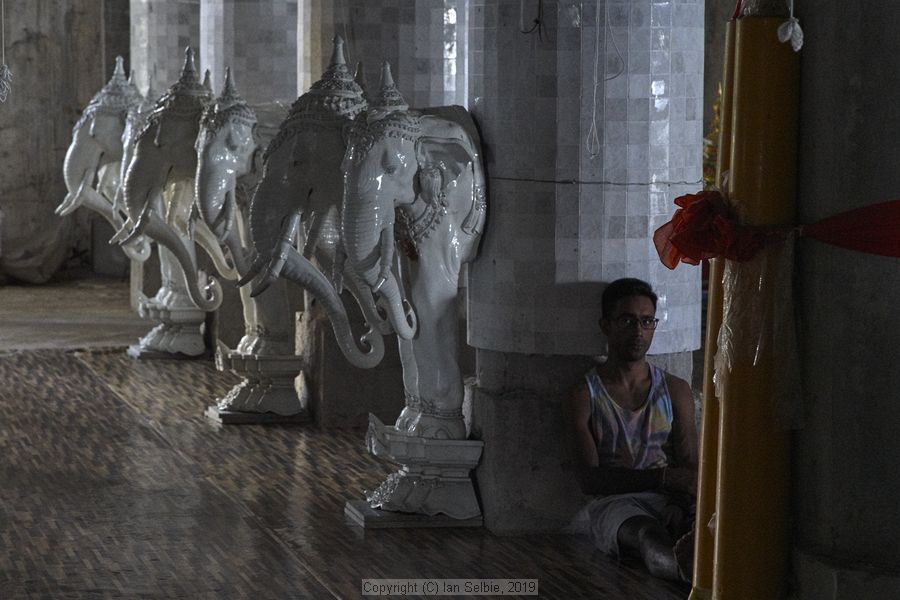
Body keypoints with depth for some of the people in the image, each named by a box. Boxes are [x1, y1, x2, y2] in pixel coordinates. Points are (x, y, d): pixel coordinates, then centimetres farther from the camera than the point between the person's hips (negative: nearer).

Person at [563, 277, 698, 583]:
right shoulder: (583, 397, 8)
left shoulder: (676, 390, 19)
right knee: (648, 534, -42)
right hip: (615, 503, -4)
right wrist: (663, 477, -18)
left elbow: (690, 466, 11)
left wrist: (683, 508, -15)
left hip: (670, 501, 4)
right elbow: (589, 478, -5)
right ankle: (688, 568, -76)